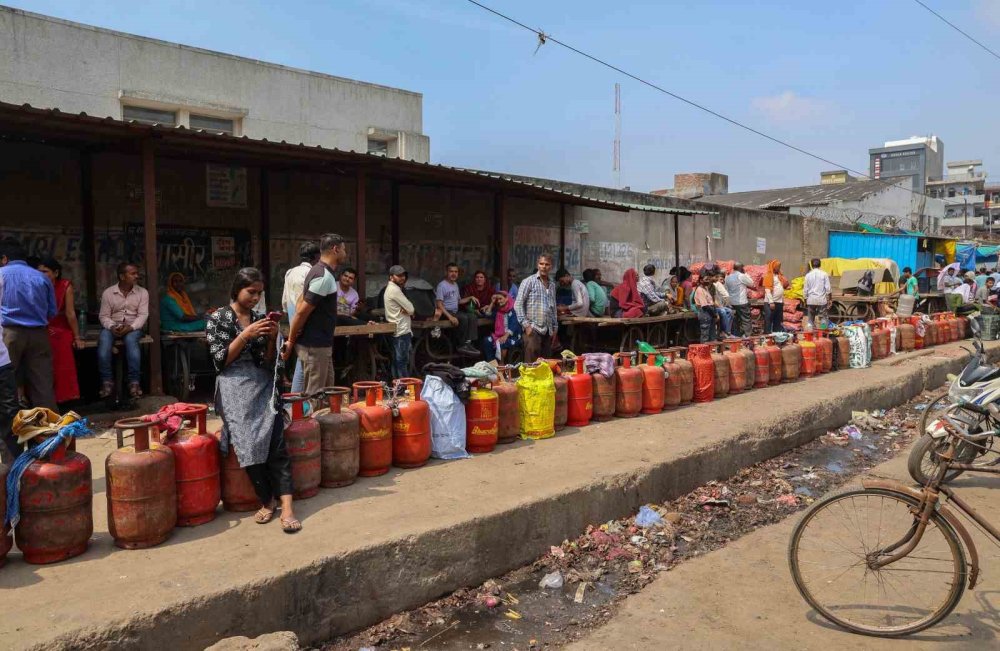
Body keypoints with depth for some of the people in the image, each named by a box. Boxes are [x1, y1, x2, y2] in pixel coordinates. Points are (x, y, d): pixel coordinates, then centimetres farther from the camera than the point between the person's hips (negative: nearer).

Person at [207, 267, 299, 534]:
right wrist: (245, 335, -14)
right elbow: (220, 360, -5)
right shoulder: (218, 318, 3)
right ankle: (267, 500, 0)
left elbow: (268, 361, 12)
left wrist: (272, 337, -5)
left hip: (263, 385, 3)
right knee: (249, 443, -18)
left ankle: (287, 506, -23)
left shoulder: (260, 318, 13)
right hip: (235, 387, -2)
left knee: (276, 442, -17)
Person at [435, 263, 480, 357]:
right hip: (446, 312, -8)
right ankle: (462, 345, -20)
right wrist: (450, 316, -29)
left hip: (456, 311, 8)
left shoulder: (455, 285, 17)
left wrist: (470, 298, 11)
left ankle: (468, 343, -21)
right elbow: (439, 305, -19)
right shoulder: (442, 285, -11)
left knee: (472, 317, -16)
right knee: (463, 318, -31)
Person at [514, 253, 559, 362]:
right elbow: (518, 305, -7)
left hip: (548, 331, 6)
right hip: (533, 329, -6)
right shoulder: (529, 281, -3)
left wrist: (555, 327, 17)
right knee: (531, 364, -7)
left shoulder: (552, 285, 16)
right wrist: (525, 324, -13)